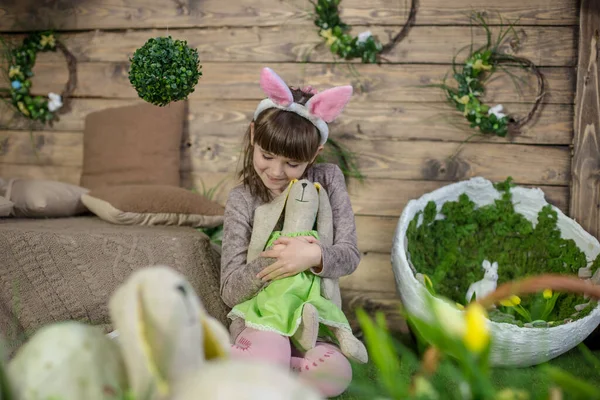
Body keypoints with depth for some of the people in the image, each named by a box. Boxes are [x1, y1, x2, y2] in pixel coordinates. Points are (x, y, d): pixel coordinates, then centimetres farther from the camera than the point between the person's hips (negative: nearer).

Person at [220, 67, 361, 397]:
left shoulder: (328, 180, -1)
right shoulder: (243, 199, -5)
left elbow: (349, 255, -5)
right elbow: (231, 291, -9)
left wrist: (314, 256, -27)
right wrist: (274, 259, -25)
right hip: (258, 320, -2)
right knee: (268, 347, -36)